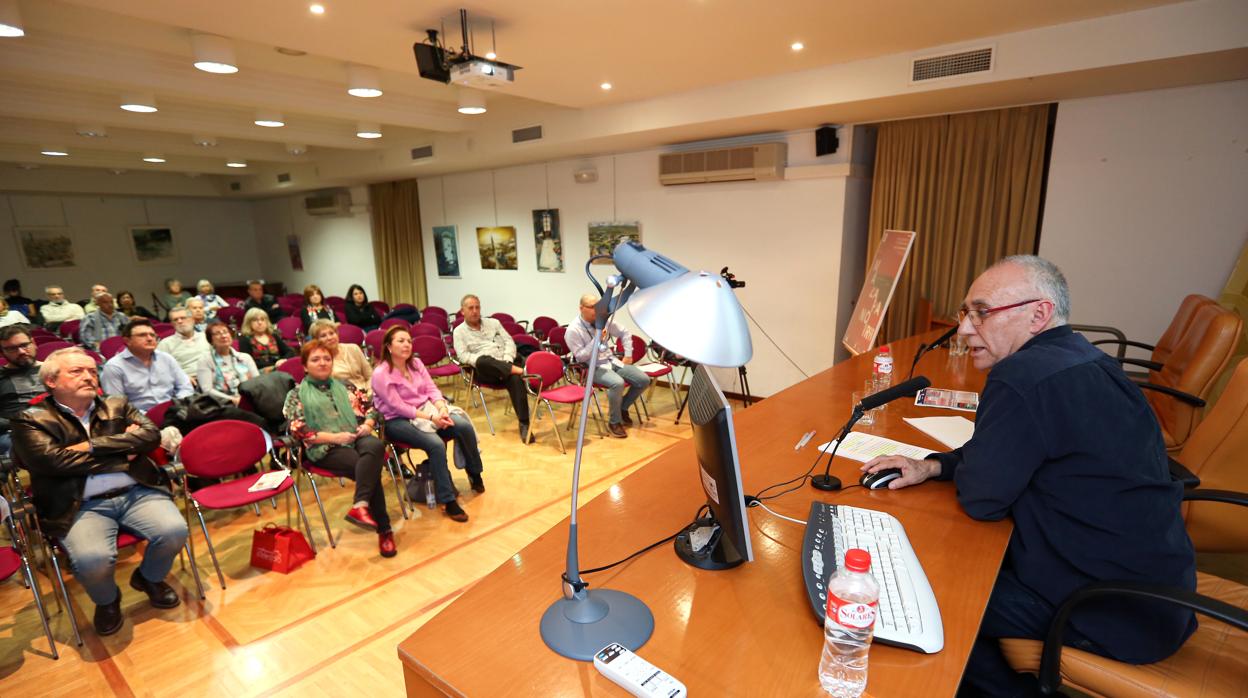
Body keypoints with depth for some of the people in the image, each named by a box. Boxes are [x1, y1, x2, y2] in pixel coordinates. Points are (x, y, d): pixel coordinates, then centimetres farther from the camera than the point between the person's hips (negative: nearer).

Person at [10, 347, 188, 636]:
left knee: (174, 531, -22)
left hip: (137, 493, 3)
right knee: (92, 559, -29)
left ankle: (149, 578, 15)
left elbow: (151, 435, 0)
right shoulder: (31, 420, 6)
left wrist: (93, 445, -9)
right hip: (81, 507, -2)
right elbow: (52, 460, -11)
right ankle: (107, 601, 9)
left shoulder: (118, 406, 16)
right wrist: (123, 450, -6)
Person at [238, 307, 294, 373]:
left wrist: (283, 360, -8)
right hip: (261, 372, -5)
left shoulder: (274, 336, 21)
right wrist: (273, 365, -13)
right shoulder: (245, 339, 6)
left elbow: (290, 352, 16)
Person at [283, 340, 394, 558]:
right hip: (326, 449, -3)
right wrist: (334, 437, -13)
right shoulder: (297, 394, 11)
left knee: (375, 446, -36)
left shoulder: (345, 386, 22)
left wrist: (367, 425, -4)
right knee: (370, 470, -31)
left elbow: (370, 408, 19)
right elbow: (298, 431, -1)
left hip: (358, 438, 3)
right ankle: (384, 530, -28)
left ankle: (360, 506, -45)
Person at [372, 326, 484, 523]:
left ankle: (475, 474, 6)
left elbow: (431, 389, 2)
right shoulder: (381, 374, -15)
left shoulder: (416, 363, 5)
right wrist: (431, 417, -24)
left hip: (426, 409, 6)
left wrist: (442, 409, -18)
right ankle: (448, 501, -22)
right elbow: (398, 407, -19)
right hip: (398, 421, -6)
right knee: (436, 444, -32)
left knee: (464, 426, -17)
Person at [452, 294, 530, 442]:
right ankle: (519, 371, -39)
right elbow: (463, 356, -1)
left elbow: (509, 342, 14)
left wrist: (507, 361, -5)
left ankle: (524, 424, -34)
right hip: (484, 370, -2)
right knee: (483, 360, -41)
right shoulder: (459, 331, 13)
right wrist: (480, 361, -18)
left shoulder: (493, 322, 22)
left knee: (516, 379, -34)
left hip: (506, 364, 2)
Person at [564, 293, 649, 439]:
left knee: (644, 380, -9)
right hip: (593, 367, -6)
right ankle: (614, 423, -14)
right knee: (617, 383, -36)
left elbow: (625, 333, 15)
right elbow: (580, 357, -16)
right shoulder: (573, 330, -13)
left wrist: (628, 354, 7)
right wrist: (596, 340, -23)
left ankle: (623, 408, 15)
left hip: (612, 361, 6)